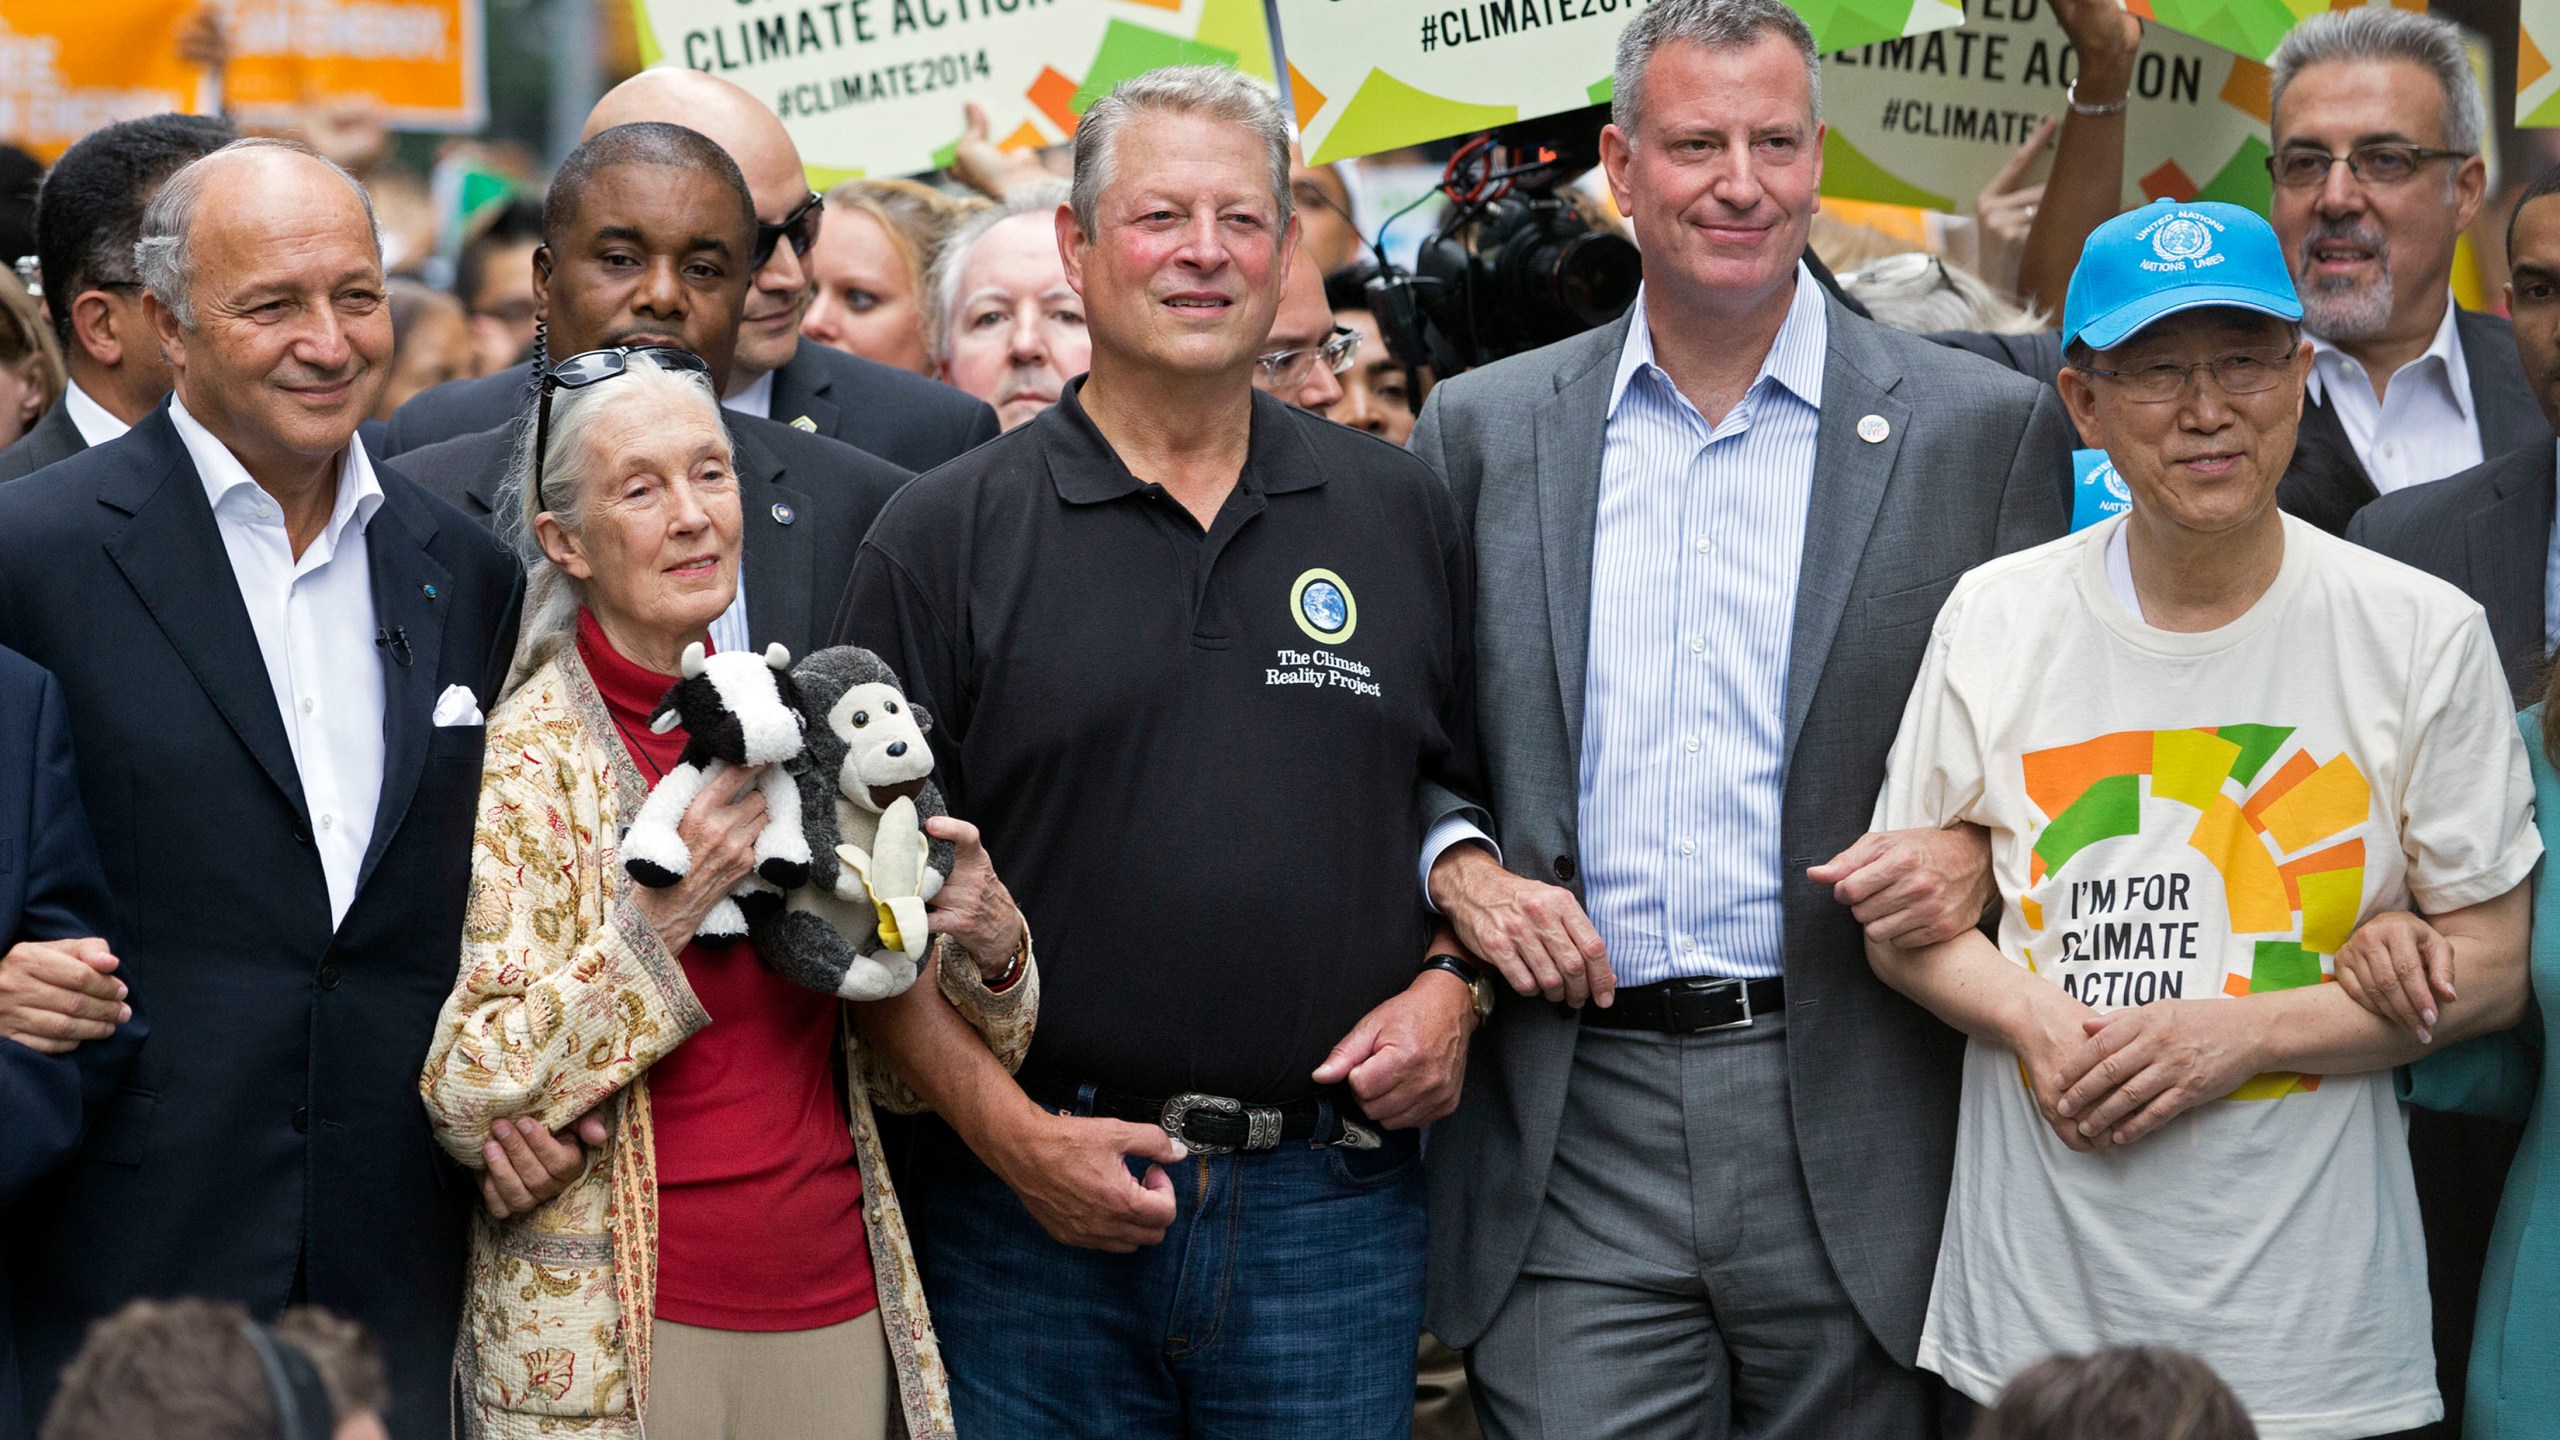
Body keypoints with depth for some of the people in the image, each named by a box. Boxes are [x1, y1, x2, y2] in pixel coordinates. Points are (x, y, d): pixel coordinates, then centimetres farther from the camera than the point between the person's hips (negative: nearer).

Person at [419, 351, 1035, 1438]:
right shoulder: (528, 754, -8)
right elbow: (467, 1104, -14)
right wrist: (661, 919, -22)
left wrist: (988, 950, -7)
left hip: (839, 1313, 5)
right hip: (610, 1342, -5)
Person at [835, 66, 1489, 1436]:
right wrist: (1009, 1133, -11)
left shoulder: (1400, 514, 9)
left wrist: (1454, 984, -1)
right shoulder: (943, 538, 0)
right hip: (1036, 1211, -2)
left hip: (1332, 1209, 2)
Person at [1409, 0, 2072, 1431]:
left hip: (1855, 1141, -1)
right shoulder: (1483, 430, 10)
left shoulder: (1984, 427, 4)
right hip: (1573, 1132, 1)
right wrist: (1458, 868, -3)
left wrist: (1978, 855, -12)